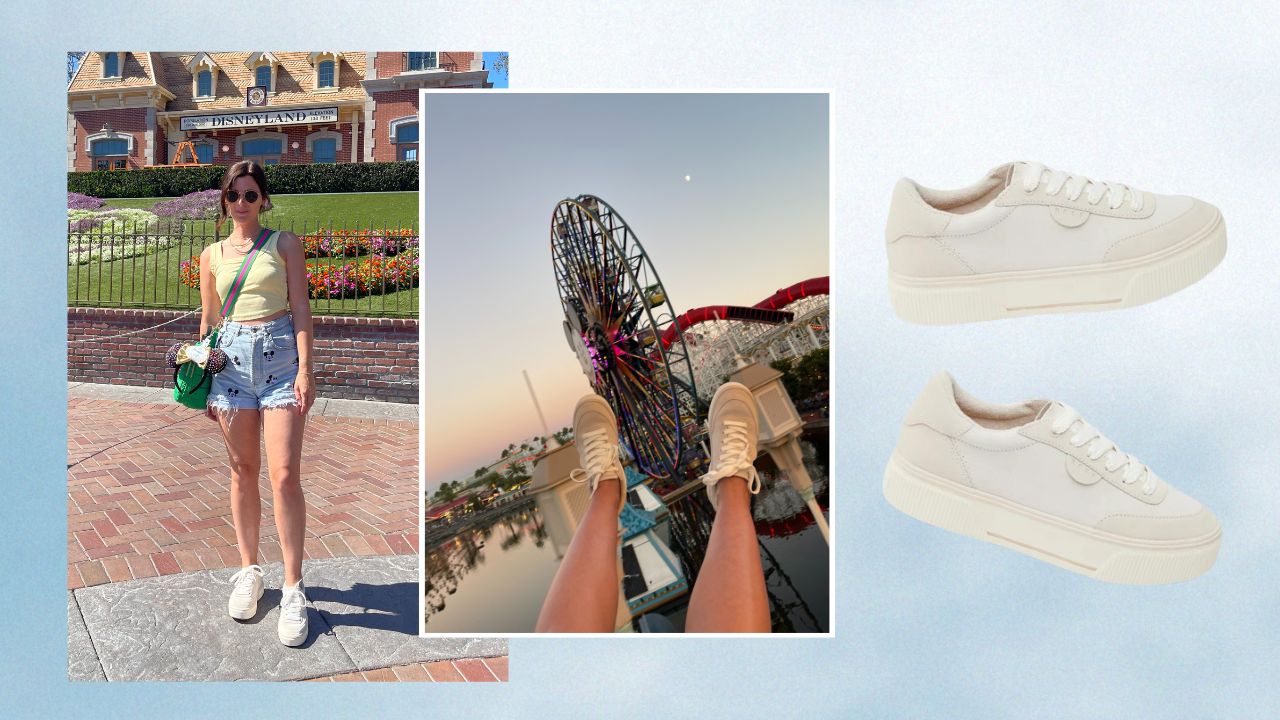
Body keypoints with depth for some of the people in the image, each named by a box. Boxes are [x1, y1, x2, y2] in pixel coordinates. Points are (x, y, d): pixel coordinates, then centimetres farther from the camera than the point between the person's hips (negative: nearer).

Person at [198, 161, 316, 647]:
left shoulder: (284, 243, 4)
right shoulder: (212, 255, 12)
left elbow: (300, 308, -1)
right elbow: (207, 320, 16)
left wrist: (305, 368, -11)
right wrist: (204, 380, 13)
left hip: (280, 354, -3)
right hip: (232, 357, 3)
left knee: (284, 475, -9)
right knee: (242, 471, 9)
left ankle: (293, 588, 0)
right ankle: (249, 570, 25)